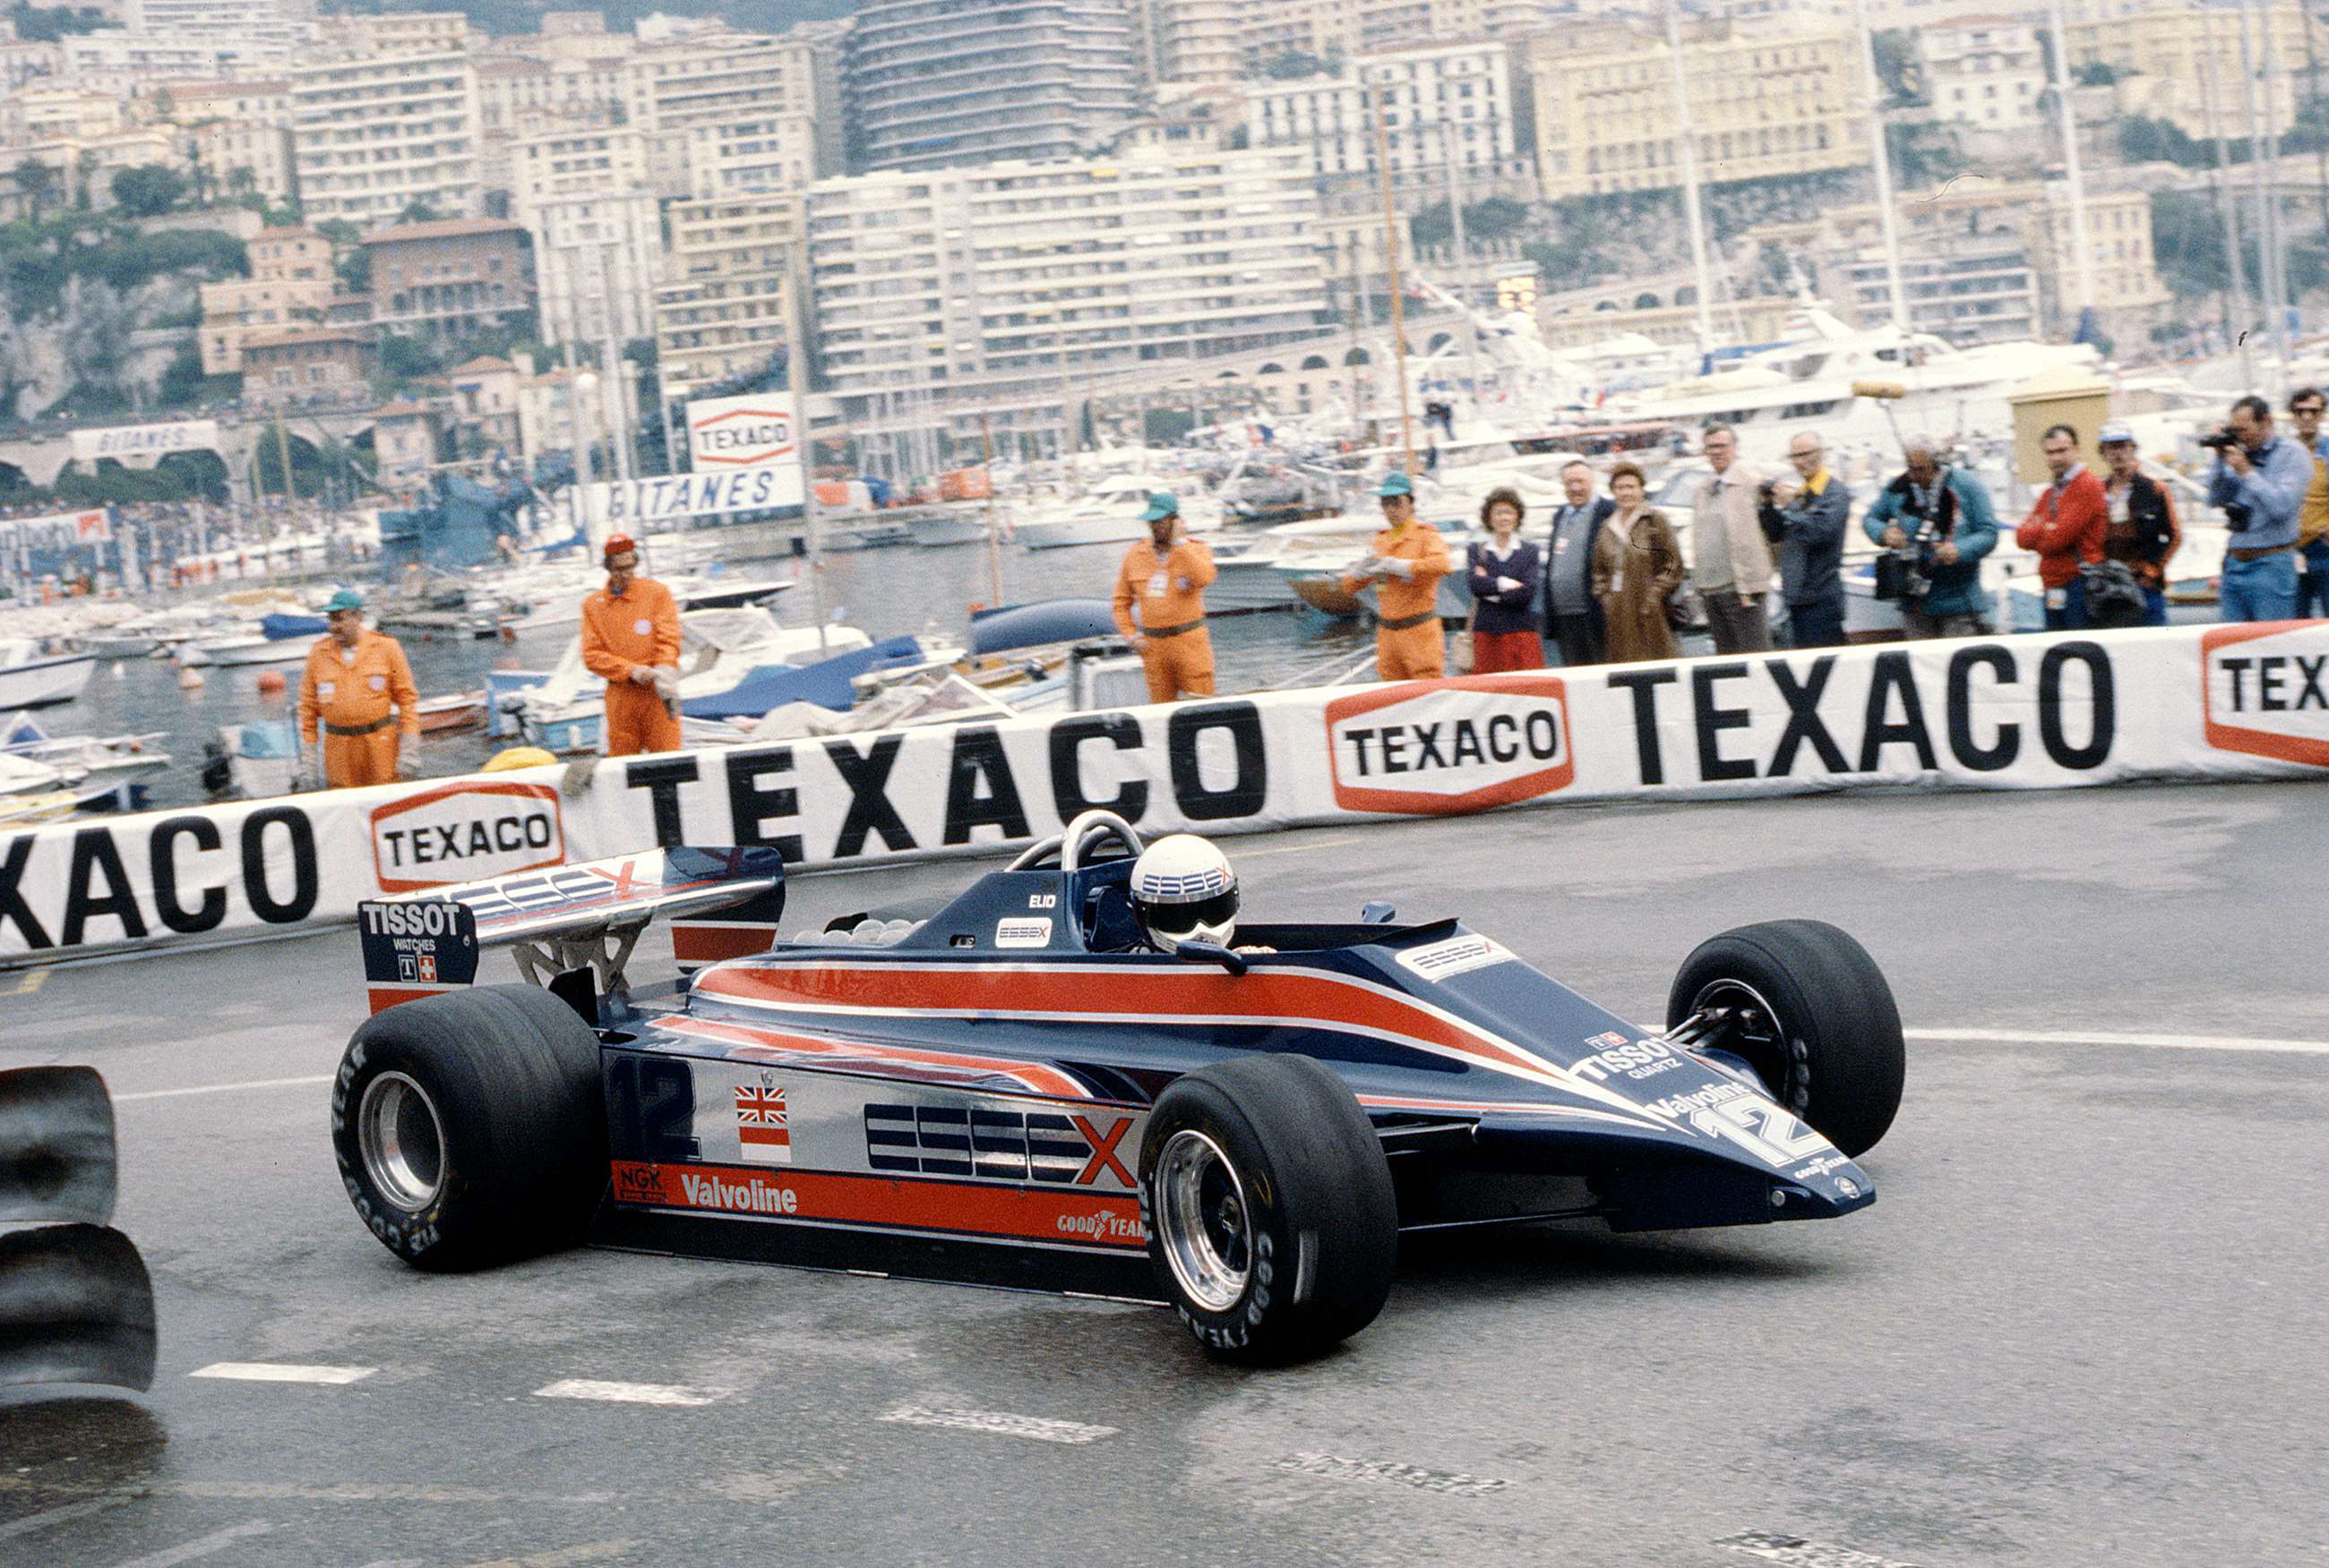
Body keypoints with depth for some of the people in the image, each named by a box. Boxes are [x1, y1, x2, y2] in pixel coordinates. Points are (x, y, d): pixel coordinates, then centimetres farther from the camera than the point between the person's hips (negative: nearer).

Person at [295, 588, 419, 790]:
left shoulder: (386, 647, 0)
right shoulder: (318, 653, 5)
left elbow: (406, 698, 1)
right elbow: (308, 706, 9)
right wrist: (307, 753, 4)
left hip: (380, 742, -1)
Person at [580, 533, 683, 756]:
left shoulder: (657, 593, 4)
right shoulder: (593, 605, 8)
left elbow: (669, 641, 0)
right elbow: (592, 656, 3)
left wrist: (663, 673, -19)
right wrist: (631, 670, -11)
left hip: (656, 692, -2)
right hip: (620, 695, 2)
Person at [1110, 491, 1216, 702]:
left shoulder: (1196, 550, -2)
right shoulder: (1135, 556, 7)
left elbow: (1204, 578, -25)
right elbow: (1122, 601, 15)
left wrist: (1180, 543, -18)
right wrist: (1130, 635, 1)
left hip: (1190, 642, -3)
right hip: (1153, 645, 3)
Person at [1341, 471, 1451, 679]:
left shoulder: (1425, 535, -1)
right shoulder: (1381, 541, 17)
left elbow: (1442, 564, -24)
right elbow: (1349, 587, 18)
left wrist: (1399, 566, -22)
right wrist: (1360, 571, -4)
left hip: (1420, 631, -6)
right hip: (1387, 631, 6)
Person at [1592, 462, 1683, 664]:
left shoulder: (1655, 521, -1)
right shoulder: (1607, 529, 15)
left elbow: (1674, 564, -4)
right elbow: (1599, 571, 22)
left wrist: (1654, 596, -11)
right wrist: (1604, 597, 6)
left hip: (1651, 617, -5)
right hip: (1618, 615, 5)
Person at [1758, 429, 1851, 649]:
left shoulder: (1836, 493, -6)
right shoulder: (1798, 494, 17)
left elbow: (1820, 531, -20)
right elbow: (1774, 535, 17)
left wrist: (1786, 507, -14)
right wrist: (1768, 505, 2)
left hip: (1822, 598, -8)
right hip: (1797, 596, 8)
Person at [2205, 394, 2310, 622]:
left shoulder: (2292, 454, -4)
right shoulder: (2240, 454, 13)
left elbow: (2282, 506, -16)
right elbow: (2214, 500, 13)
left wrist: (2246, 472, -11)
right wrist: (2220, 462, 3)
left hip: (2271, 565, -6)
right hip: (2234, 564, 6)